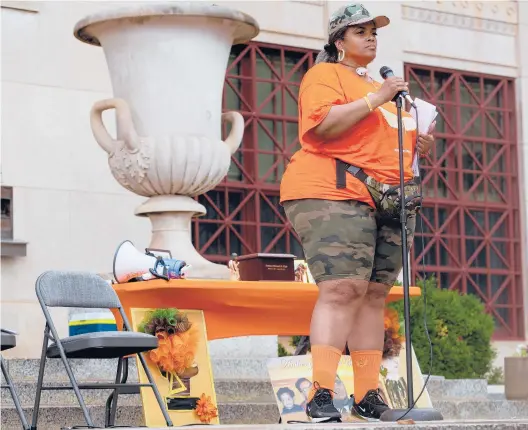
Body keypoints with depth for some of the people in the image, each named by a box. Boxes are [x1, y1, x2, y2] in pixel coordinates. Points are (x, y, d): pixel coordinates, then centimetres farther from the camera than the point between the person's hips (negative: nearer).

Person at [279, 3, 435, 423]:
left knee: (374, 295, 2)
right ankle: (321, 395, -24)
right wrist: (374, 100, -16)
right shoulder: (325, 75, 3)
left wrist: (421, 145, 15)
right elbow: (321, 125, -15)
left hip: (389, 203, 8)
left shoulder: (380, 86, 29)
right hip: (335, 194, -8)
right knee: (341, 290, -19)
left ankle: (368, 395, 2)